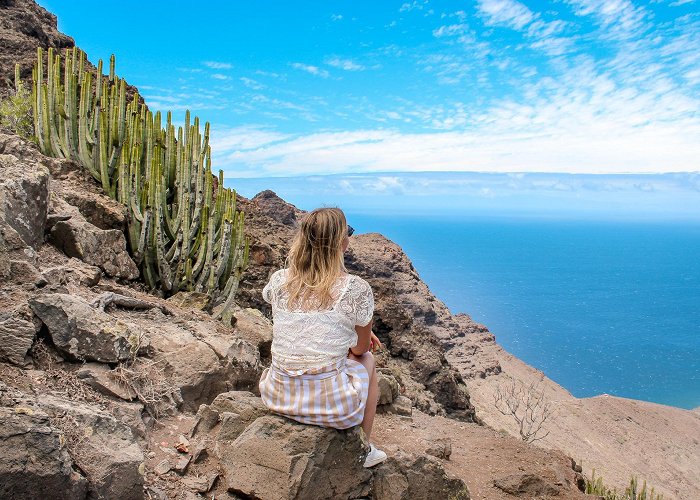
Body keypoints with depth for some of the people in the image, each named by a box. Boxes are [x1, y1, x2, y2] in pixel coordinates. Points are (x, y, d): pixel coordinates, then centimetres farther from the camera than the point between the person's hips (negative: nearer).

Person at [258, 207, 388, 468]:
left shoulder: (278, 281, -3)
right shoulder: (356, 288, -15)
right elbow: (361, 348, 2)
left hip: (277, 398, 4)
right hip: (333, 408, -4)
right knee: (367, 360, 25)